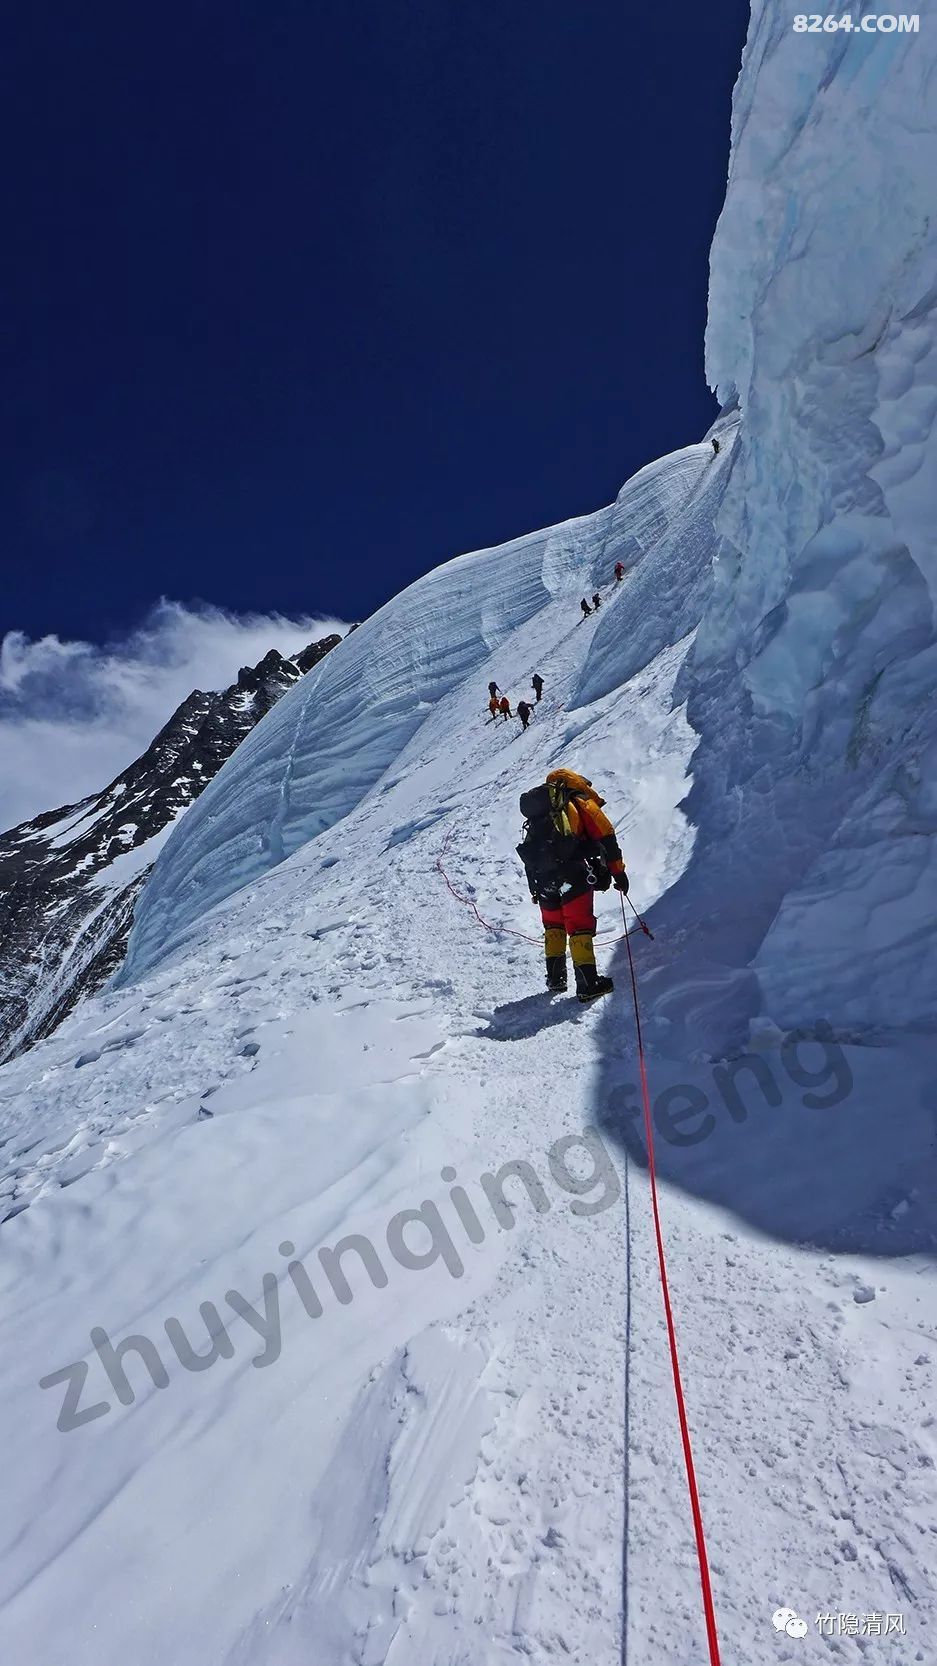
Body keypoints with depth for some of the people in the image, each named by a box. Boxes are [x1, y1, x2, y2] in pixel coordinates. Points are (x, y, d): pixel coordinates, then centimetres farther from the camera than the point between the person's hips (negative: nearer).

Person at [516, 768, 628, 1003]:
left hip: (540, 875, 5)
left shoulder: (539, 811, 28)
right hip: (572, 872, -5)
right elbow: (606, 839, 3)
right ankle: (588, 984, -3)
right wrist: (619, 873, 7)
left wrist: (537, 888, 29)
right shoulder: (582, 804, 12)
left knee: (553, 923, 21)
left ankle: (555, 977, 22)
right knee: (580, 925, 0)